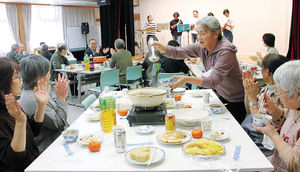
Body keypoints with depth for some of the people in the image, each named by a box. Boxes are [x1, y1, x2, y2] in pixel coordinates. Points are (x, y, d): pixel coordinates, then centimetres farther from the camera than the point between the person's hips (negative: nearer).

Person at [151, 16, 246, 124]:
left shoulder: (226, 52, -29)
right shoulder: (202, 47, -8)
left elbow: (213, 81, -38)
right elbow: (177, 52, -9)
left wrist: (187, 79, -49)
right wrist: (161, 48, -29)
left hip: (238, 101, -6)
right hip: (223, 96, 6)